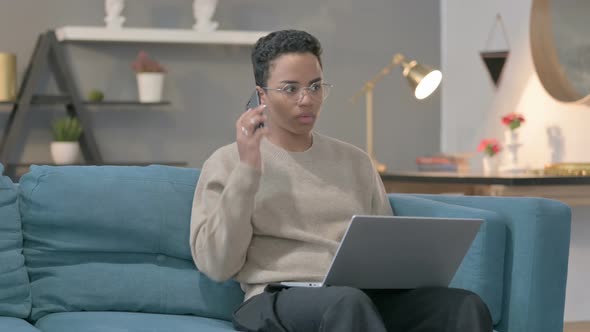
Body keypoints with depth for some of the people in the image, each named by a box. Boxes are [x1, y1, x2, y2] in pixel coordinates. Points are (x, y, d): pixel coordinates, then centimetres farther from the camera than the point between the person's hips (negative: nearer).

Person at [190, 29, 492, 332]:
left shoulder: (355, 160, 21)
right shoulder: (228, 162, 9)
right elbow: (216, 266, -3)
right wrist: (247, 171, -8)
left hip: (366, 297, 4)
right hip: (279, 300, -4)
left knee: (465, 306, -26)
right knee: (347, 304, -40)